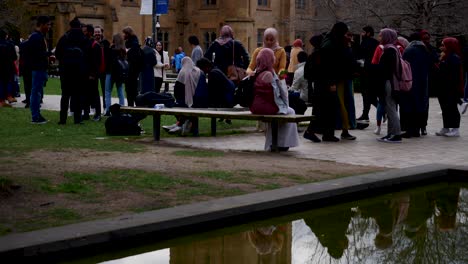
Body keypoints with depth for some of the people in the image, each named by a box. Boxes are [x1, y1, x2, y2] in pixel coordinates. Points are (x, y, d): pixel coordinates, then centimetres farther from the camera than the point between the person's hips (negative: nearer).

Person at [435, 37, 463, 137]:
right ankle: (446, 128, 20)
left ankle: (455, 129, 1)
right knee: (445, 109, 13)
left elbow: (454, 75, -21)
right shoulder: (444, 57, 16)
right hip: (443, 89, 10)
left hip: (451, 89, -10)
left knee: (452, 108, -5)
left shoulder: (454, 58, -14)